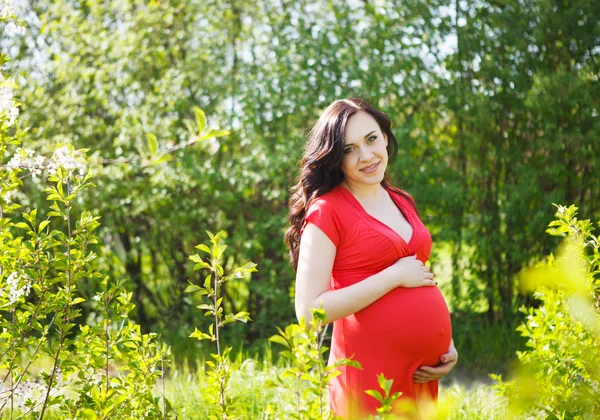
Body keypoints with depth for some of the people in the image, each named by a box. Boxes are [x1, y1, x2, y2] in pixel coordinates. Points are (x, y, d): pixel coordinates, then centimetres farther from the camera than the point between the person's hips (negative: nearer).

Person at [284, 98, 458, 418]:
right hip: (371, 373, -7)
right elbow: (309, 310, -17)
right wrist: (395, 276, -15)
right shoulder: (326, 211, -9)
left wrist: (447, 344, 7)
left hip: (423, 374, 7)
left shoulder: (402, 202, 12)